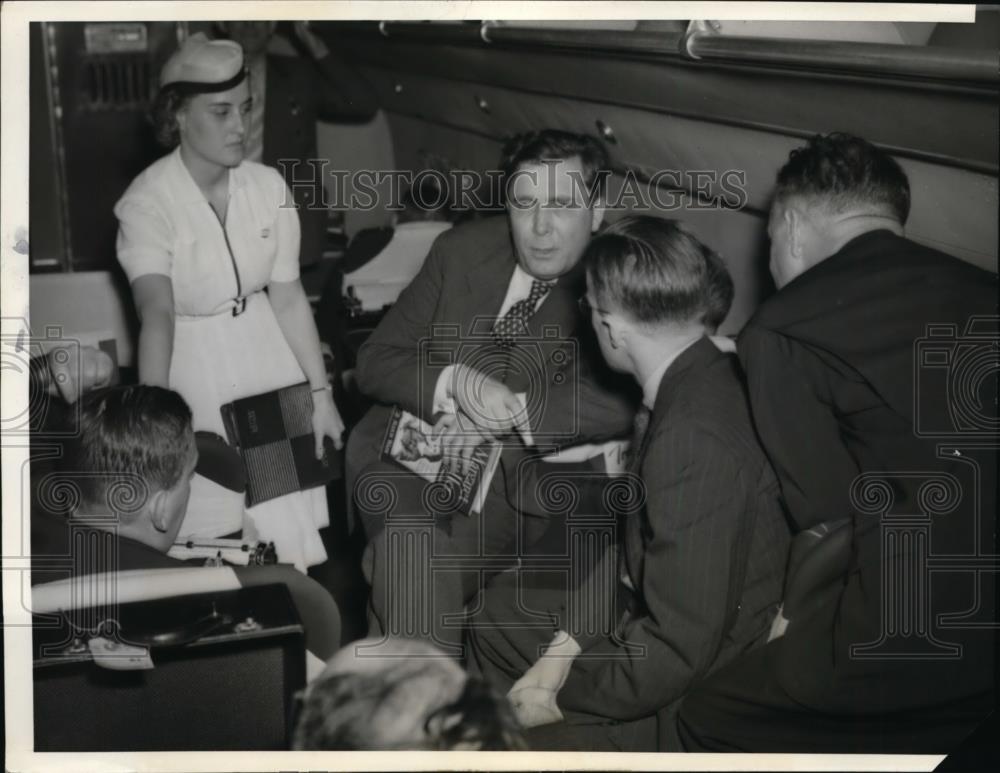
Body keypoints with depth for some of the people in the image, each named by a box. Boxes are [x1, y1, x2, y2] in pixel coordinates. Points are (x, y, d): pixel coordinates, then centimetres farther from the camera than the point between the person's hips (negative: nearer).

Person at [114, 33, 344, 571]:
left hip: (268, 361, 4)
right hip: (194, 371, -4)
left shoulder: (268, 187, -8)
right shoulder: (147, 203, -21)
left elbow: (288, 298, -1)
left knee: (289, 523, 8)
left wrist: (321, 392, 0)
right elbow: (156, 313, -35)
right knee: (218, 529, 0)